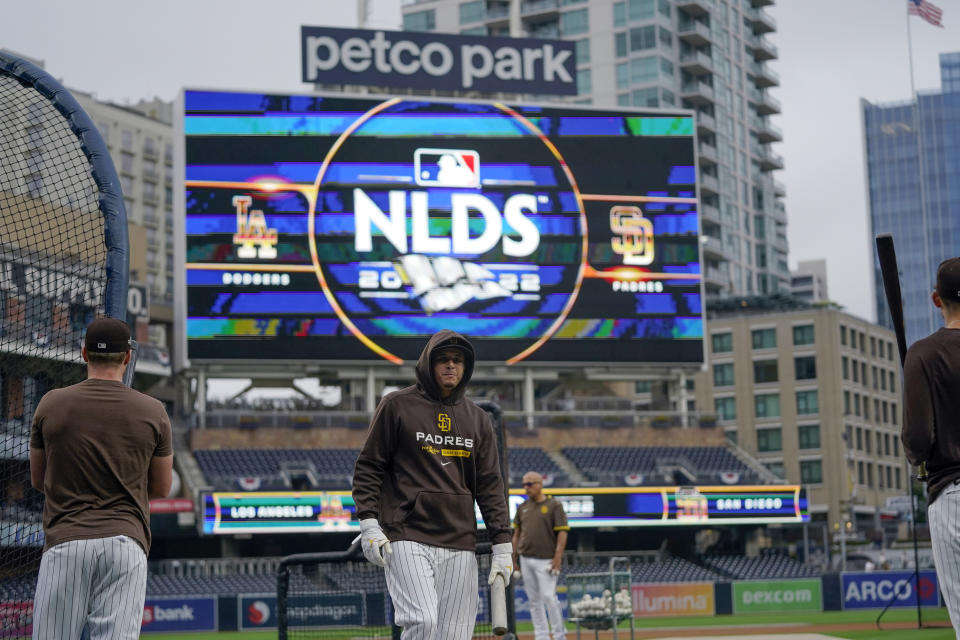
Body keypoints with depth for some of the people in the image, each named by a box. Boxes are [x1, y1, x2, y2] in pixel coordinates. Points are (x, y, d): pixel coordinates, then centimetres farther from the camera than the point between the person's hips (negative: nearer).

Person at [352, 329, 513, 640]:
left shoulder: (478, 418, 15)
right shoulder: (397, 405, 4)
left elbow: (490, 485, 14)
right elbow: (368, 468, 4)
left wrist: (502, 545, 6)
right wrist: (368, 523, -8)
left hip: (460, 545, 4)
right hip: (407, 539, -4)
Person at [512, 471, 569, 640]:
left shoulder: (554, 505, -4)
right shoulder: (523, 507, 13)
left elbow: (562, 532, -9)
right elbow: (517, 532, 17)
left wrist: (558, 557, -17)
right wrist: (513, 555, 10)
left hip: (546, 560, -6)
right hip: (526, 559, 6)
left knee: (548, 596, -11)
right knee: (533, 599, 7)